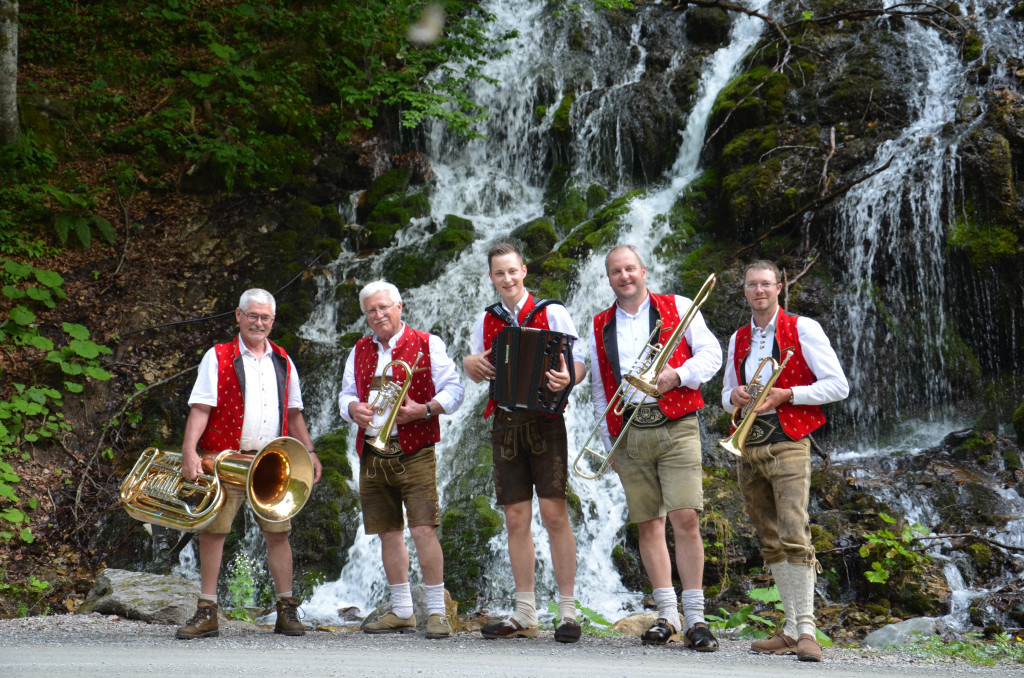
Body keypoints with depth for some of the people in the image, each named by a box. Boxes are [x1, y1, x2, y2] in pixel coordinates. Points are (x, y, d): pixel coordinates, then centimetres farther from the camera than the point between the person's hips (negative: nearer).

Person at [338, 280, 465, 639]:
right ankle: (401, 612, 18)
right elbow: (346, 392, 19)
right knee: (388, 532, 9)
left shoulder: (427, 344, 2)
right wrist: (353, 408, -4)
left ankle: (437, 612, -8)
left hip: (414, 452, -5)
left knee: (423, 529, -13)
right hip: (372, 454, 5)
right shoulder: (360, 351, 17)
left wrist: (423, 410, -19)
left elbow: (453, 389, -2)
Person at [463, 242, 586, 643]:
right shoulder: (485, 321, 14)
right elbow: (478, 371, 20)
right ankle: (524, 616, 9)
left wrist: (567, 379, -26)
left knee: (554, 514, -9)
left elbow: (580, 362, -3)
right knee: (516, 519, 4)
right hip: (505, 426, 4)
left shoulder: (552, 313, 1)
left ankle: (568, 612, -5)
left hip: (545, 422, -4)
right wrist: (470, 364, -4)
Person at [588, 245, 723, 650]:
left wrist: (677, 376, -13)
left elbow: (711, 354, 5)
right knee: (648, 524, 2)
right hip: (628, 432, 3)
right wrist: (608, 442, 13)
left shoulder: (678, 308, 10)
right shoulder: (600, 327, 17)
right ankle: (668, 616, 9)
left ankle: (695, 617, -7)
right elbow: (599, 389, 19)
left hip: (675, 425, -3)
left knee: (685, 518, -12)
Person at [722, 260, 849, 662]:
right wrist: (734, 395, 2)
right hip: (747, 446, 6)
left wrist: (785, 394, -15)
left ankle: (807, 629, -17)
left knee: (794, 535, -17)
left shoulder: (802, 329, -1)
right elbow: (726, 395, 27)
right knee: (770, 542, 6)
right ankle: (791, 629, 9)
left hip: (787, 442, -6)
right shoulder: (738, 340, 17)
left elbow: (838, 386, -4)